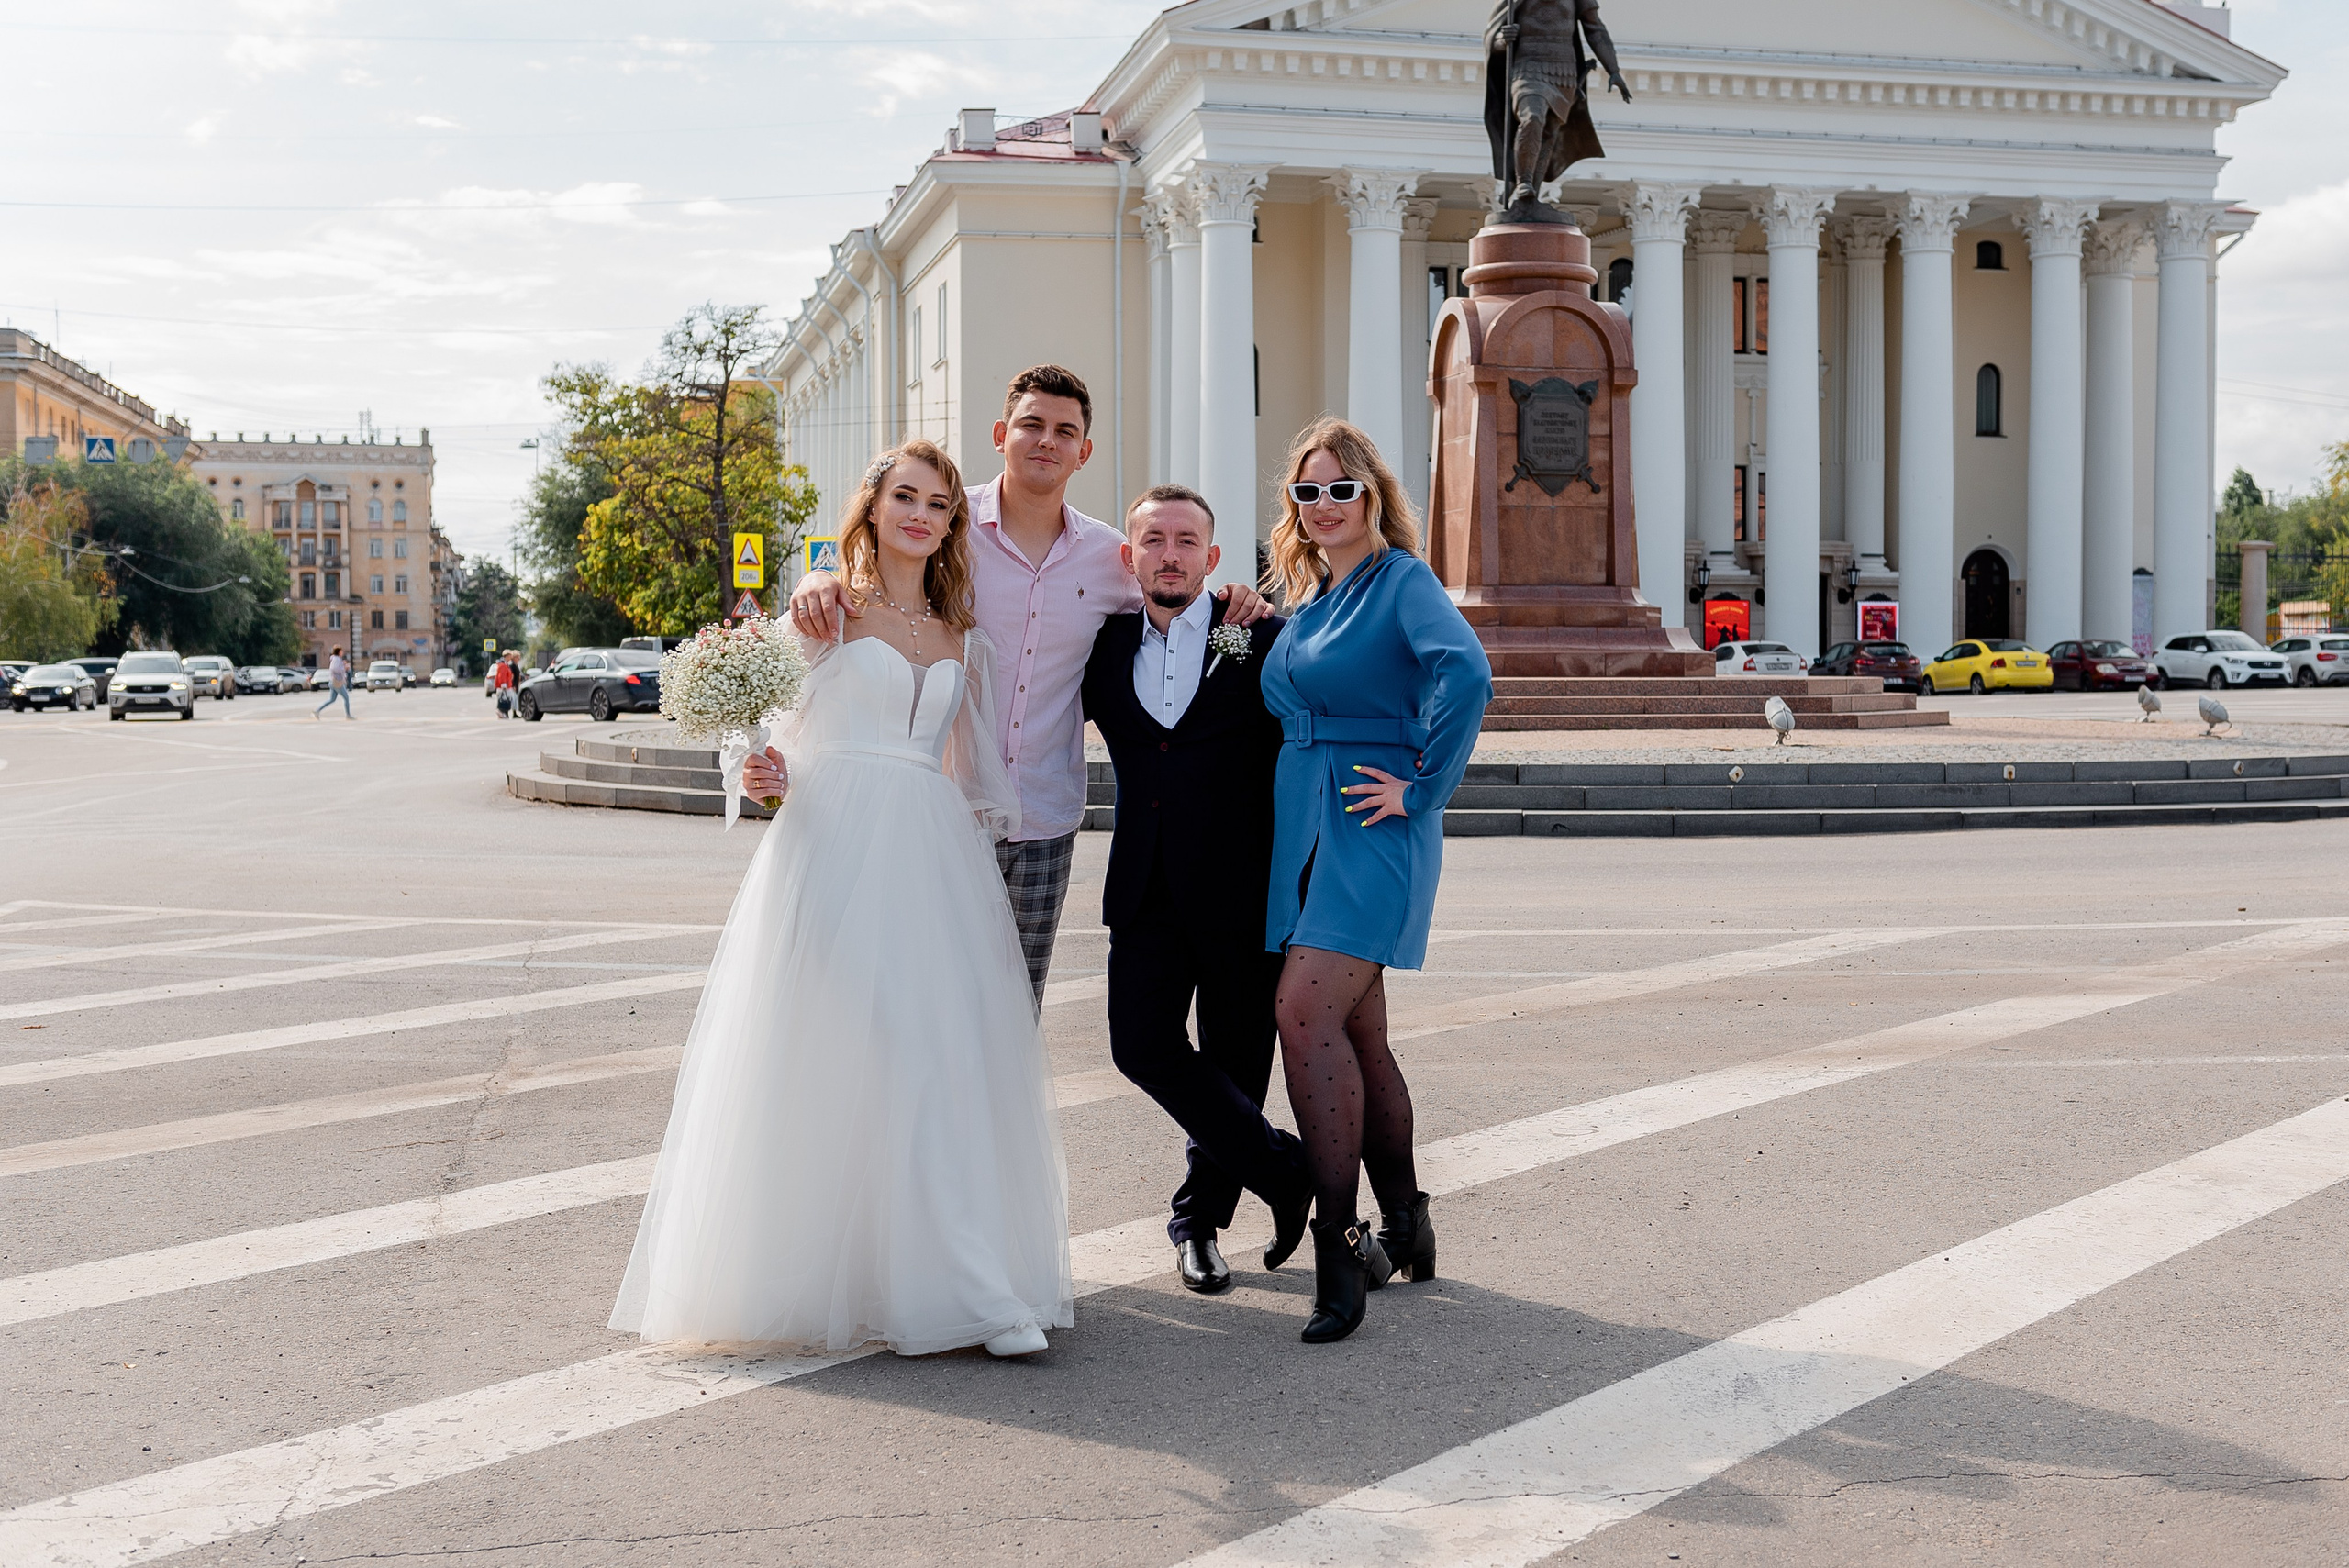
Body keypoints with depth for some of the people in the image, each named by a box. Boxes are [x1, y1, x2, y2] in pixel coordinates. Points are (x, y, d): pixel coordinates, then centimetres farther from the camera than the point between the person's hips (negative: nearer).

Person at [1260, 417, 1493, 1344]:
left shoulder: (1401, 580, -8)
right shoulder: (1307, 597, 16)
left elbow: (1465, 674, -25)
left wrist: (1422, 790, -21)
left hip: (1371, 830, -8)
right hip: (1302, 828, 8)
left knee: (1306, 1011, -19)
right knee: (1356, 1032, 11)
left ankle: (1339, 1248, -13)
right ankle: (1404, 1231, 23)